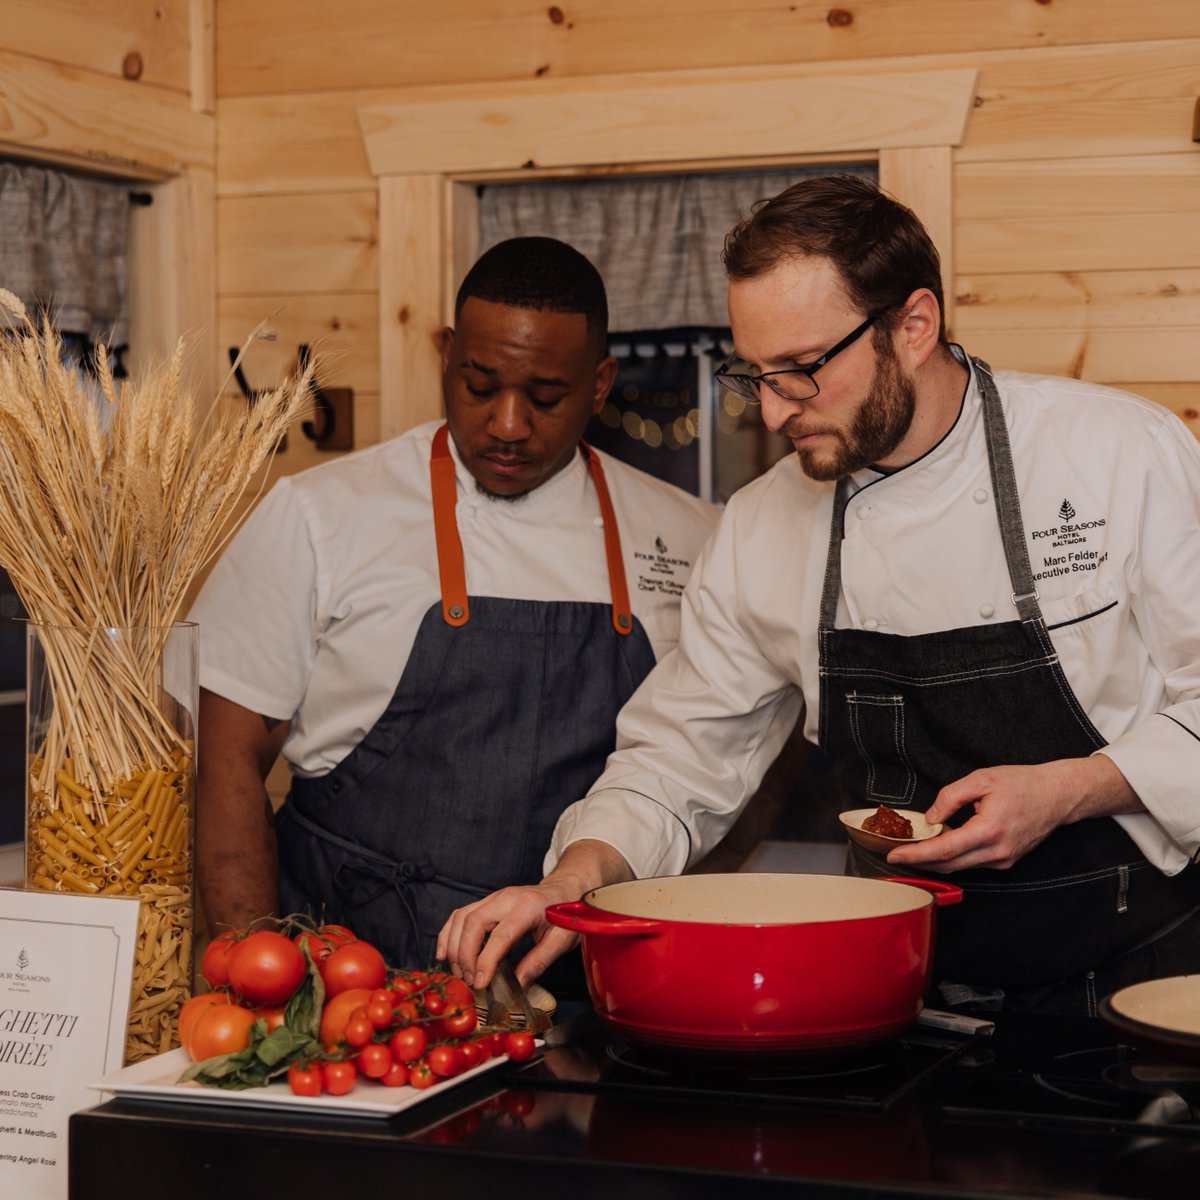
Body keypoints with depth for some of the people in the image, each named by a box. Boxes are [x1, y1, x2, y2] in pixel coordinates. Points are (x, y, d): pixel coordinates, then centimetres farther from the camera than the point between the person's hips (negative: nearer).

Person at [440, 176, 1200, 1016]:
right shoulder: (761, 530, 4)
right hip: (918, 997, 4)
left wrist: (1070, 790, -16)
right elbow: (682, 758, 11)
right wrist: (574, 882, -6)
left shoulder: (1123, 452, -7)